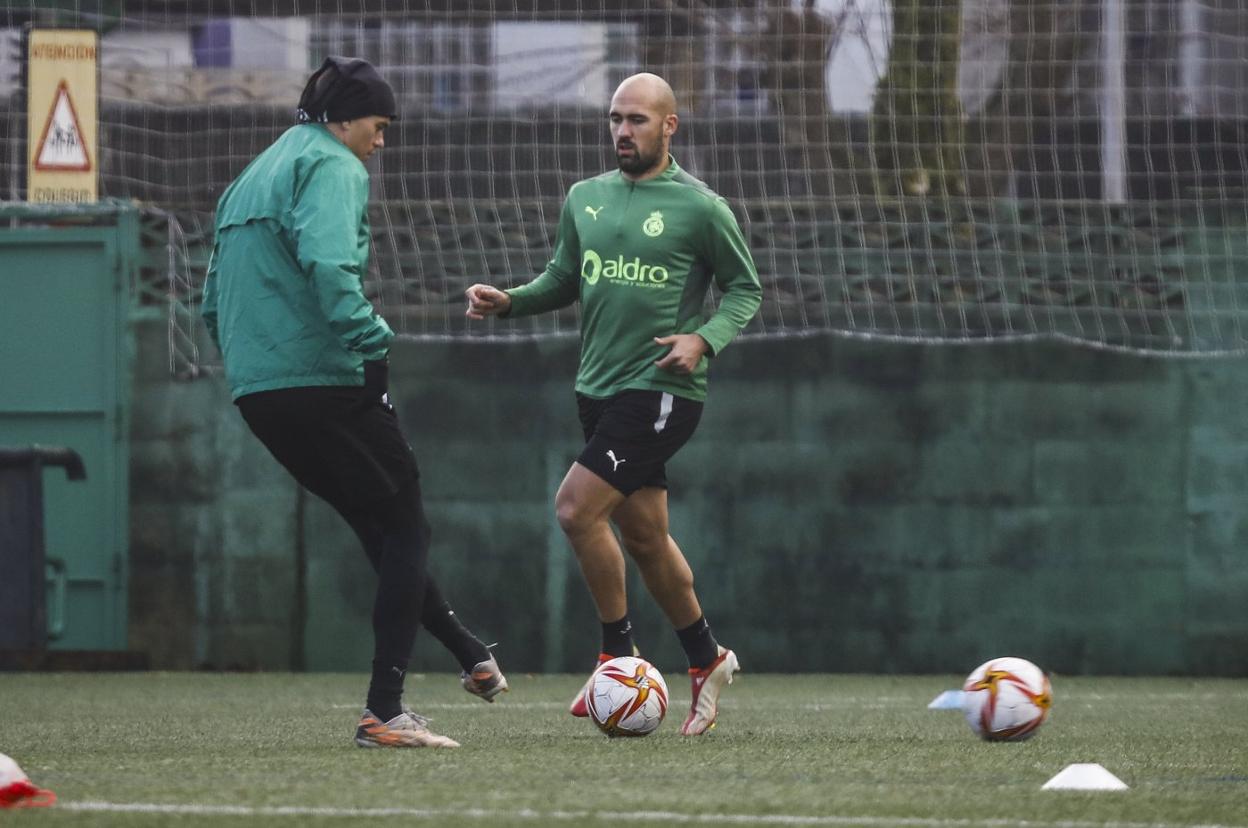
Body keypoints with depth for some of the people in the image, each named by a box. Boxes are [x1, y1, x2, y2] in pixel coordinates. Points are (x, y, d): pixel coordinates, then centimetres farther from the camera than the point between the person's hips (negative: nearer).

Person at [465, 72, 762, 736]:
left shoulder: (700, 208, -6)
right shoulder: (585, 198, 10)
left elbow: (744, 290, 1)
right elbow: (564, 279, 20)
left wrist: (704, 339, -15)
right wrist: (509, 301, 1)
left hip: (660, 389, -7)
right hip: (599, 389, 7)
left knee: (576, 507, -17)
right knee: (643, 534, 12)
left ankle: (618, 652, -2)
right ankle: (706, 661, 28)